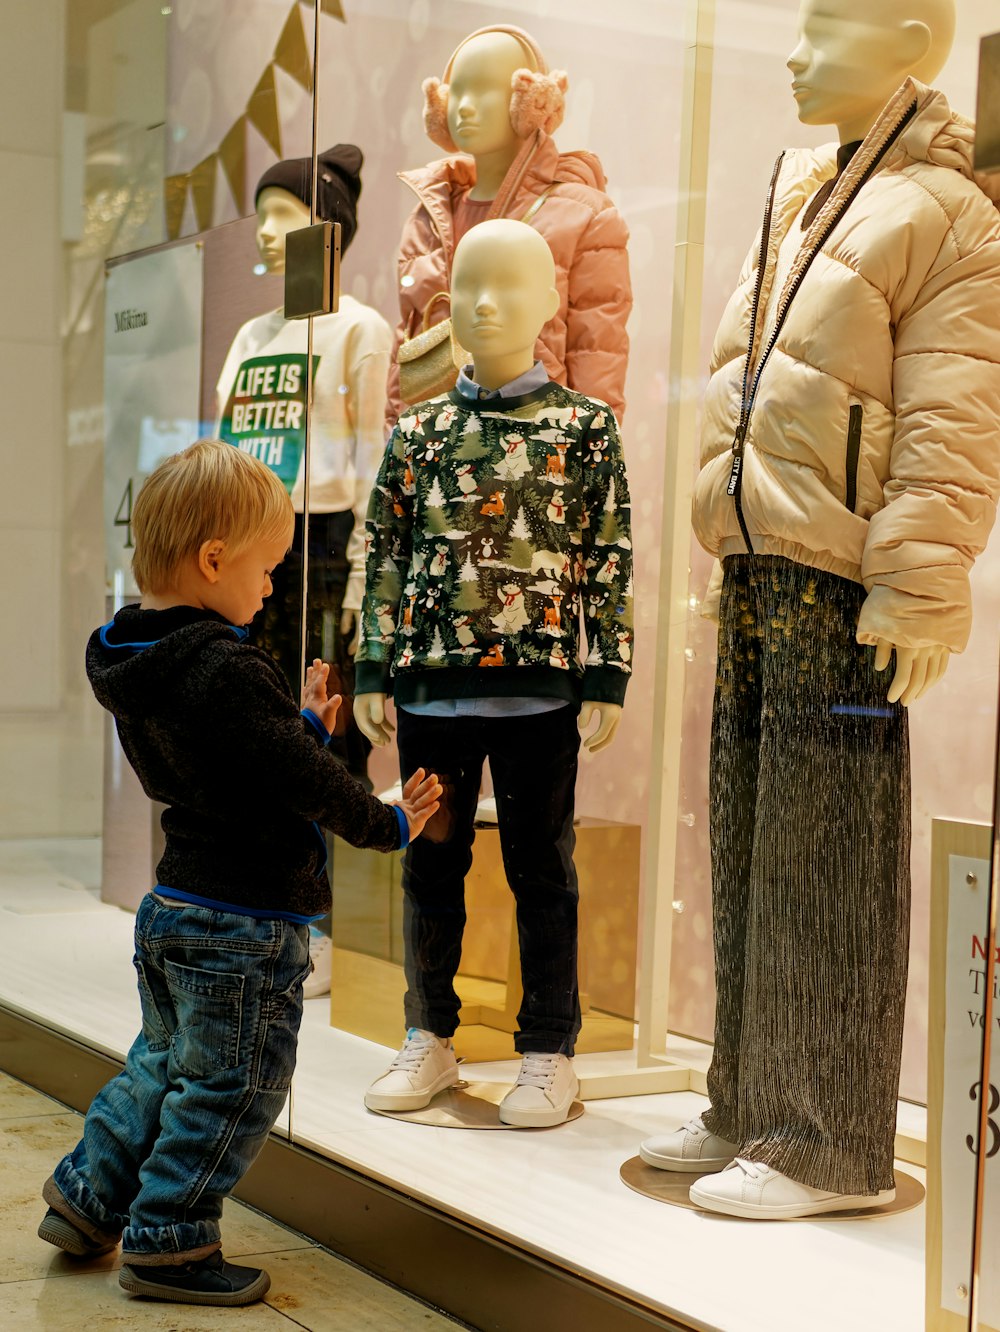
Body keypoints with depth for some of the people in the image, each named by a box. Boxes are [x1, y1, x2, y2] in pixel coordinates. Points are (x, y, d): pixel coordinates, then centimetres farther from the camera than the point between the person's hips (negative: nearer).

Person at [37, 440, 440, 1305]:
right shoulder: (226, 671, -25)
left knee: (165, 1062, 25)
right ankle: (167, 1241, 12)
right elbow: (302, 778, -21)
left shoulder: (135, 664, 6)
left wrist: (304, 724, 14)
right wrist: (387, 824, -6)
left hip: (173, 908, 10)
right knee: (233, 1087, 4)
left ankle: (88, 1195, 31)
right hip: (244, 923, -9)